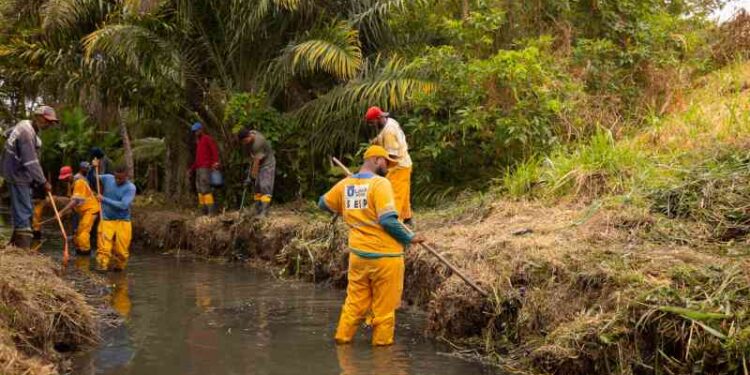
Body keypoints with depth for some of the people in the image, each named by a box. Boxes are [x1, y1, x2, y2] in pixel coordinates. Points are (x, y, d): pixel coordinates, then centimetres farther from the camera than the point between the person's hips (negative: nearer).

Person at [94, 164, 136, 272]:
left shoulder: (130, 188, -9)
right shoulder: (108, 179, 3)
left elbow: (123, 205, -20)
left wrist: (104, 200, -19)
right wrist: (93, 168, -4)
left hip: (122, 222, -2)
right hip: (106, 221, 2)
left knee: (121, 251, 0)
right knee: (104, 248, -11)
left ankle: (118, 268, 21)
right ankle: (101, 268, -13)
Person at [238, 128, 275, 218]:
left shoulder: (258, 143, -32)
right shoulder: (251, 133, -5)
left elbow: (256, 162, -29)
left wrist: (251, 178, -25)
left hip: (267, 164, -9)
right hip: (259, 164, 9)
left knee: (265, 187, -17)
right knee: (257, 188, 6)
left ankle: (264, 212, -22)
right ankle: (257, 212, 8)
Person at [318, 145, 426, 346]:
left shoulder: (345, 184, 5)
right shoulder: (380, 183, -15)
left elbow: (323, 203, 21)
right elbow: (388, 220, -21)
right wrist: (409, 238, -9)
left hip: (357, 254, 6)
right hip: (385, 256, -6)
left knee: (355, 302, 17)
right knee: (384, 306, 8)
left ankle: (342, 337, 22)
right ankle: (382, 343, 16)